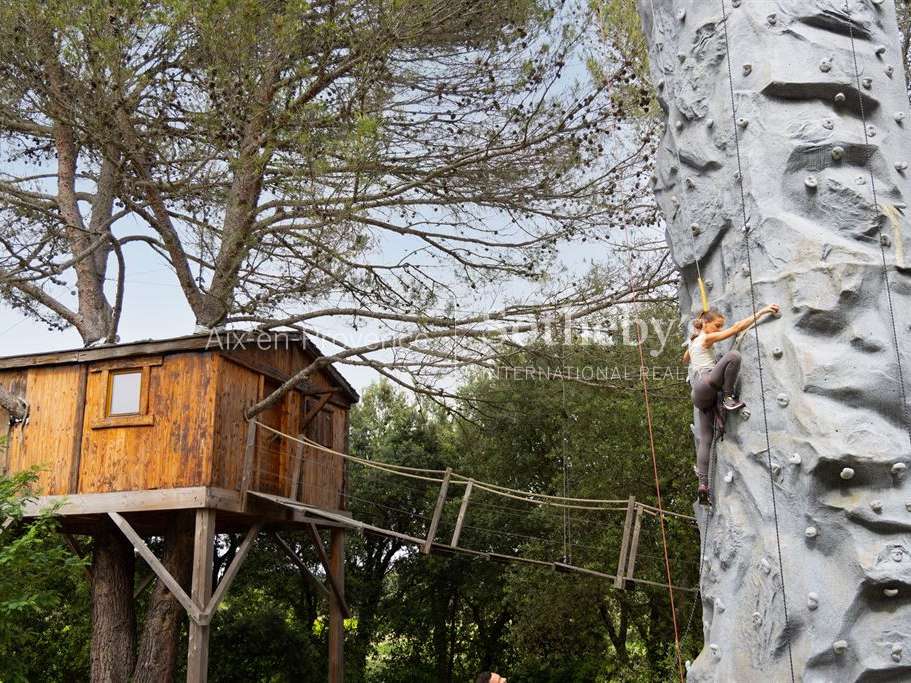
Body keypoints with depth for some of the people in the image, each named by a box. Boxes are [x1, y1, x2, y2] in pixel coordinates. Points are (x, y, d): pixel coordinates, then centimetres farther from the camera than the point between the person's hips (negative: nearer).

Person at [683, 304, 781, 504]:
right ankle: (728, 398, -19)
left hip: (700, 395, 9)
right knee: (733, 355, -23)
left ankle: (703, 484, -5)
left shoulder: (693, 342, 26)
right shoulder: (706, 338, 2)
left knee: (705, 437, 2)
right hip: (705, 385, -9)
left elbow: (685, 359, 49)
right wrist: (761, 311, -6)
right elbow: (736, 328, -6)